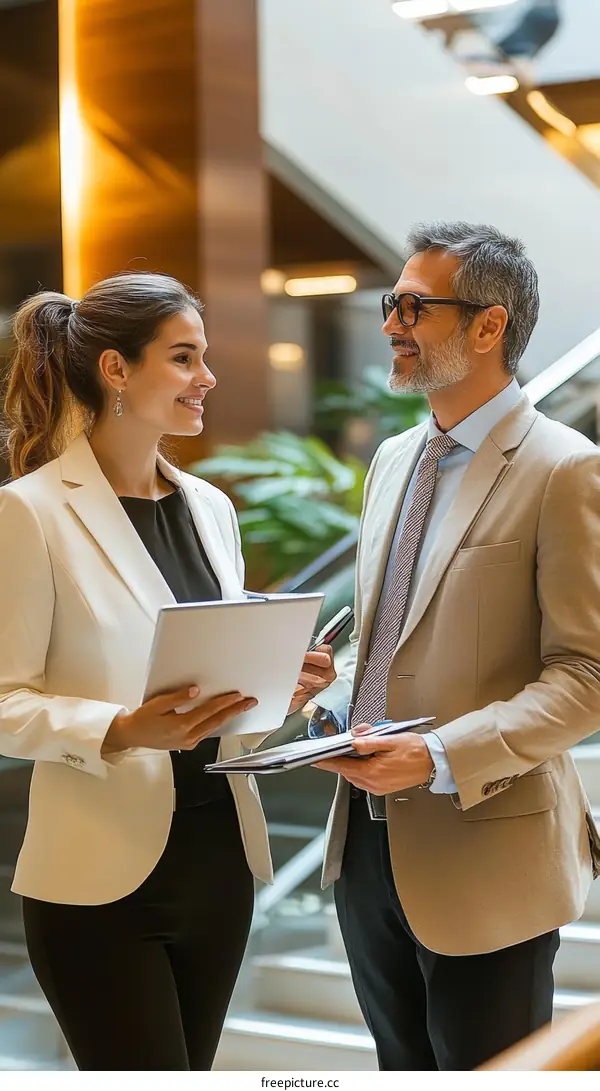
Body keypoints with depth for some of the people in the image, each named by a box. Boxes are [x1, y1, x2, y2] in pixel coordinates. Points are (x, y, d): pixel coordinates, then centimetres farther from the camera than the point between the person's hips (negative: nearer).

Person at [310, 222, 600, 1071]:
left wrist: (443, 757, -24)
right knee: (401, 1065, 19)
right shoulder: (393, 459, 12)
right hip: (368, 840, 7)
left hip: (484, 851, -7)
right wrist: (332, 700, 1)